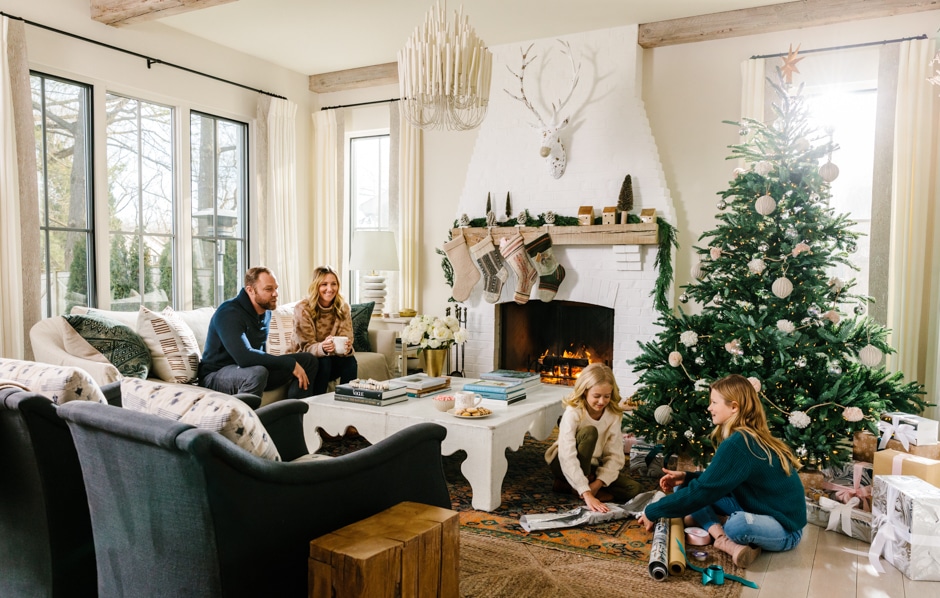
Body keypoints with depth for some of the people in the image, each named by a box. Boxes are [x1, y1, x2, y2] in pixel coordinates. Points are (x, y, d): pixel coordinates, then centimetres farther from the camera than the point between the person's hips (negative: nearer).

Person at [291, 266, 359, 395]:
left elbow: (346, 340, -12)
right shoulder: (303, 308, -15)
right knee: (324, 361, -32)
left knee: (350, 361, -26)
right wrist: (323, 347, -42)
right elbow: (307, 348, -18)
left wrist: (347, 348, -38)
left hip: (332, 360, 3)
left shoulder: (343, 308, -5)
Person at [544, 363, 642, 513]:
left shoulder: (614, 414, -12)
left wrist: (598, 483, -28)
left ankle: (566, 486, -12)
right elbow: (567, 457, -36)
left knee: (633, 488, -16)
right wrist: (586, 493, -44)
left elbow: (614, 455, -13)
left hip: (592, 467, 5)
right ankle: (576, 488, -17)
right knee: (589, 432, -31)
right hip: (563, 464, -5)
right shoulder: (573, 413, -26)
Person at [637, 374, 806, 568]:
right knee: (686, 487, 0)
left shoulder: (739, 444, -26)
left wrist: (652, 512, -16)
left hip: (783, 528, -10)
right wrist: (686, 477, -1)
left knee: (740, 524, -45)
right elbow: (717, 480, 16)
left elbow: (701, 491, -25)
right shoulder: (749, 437, 4)